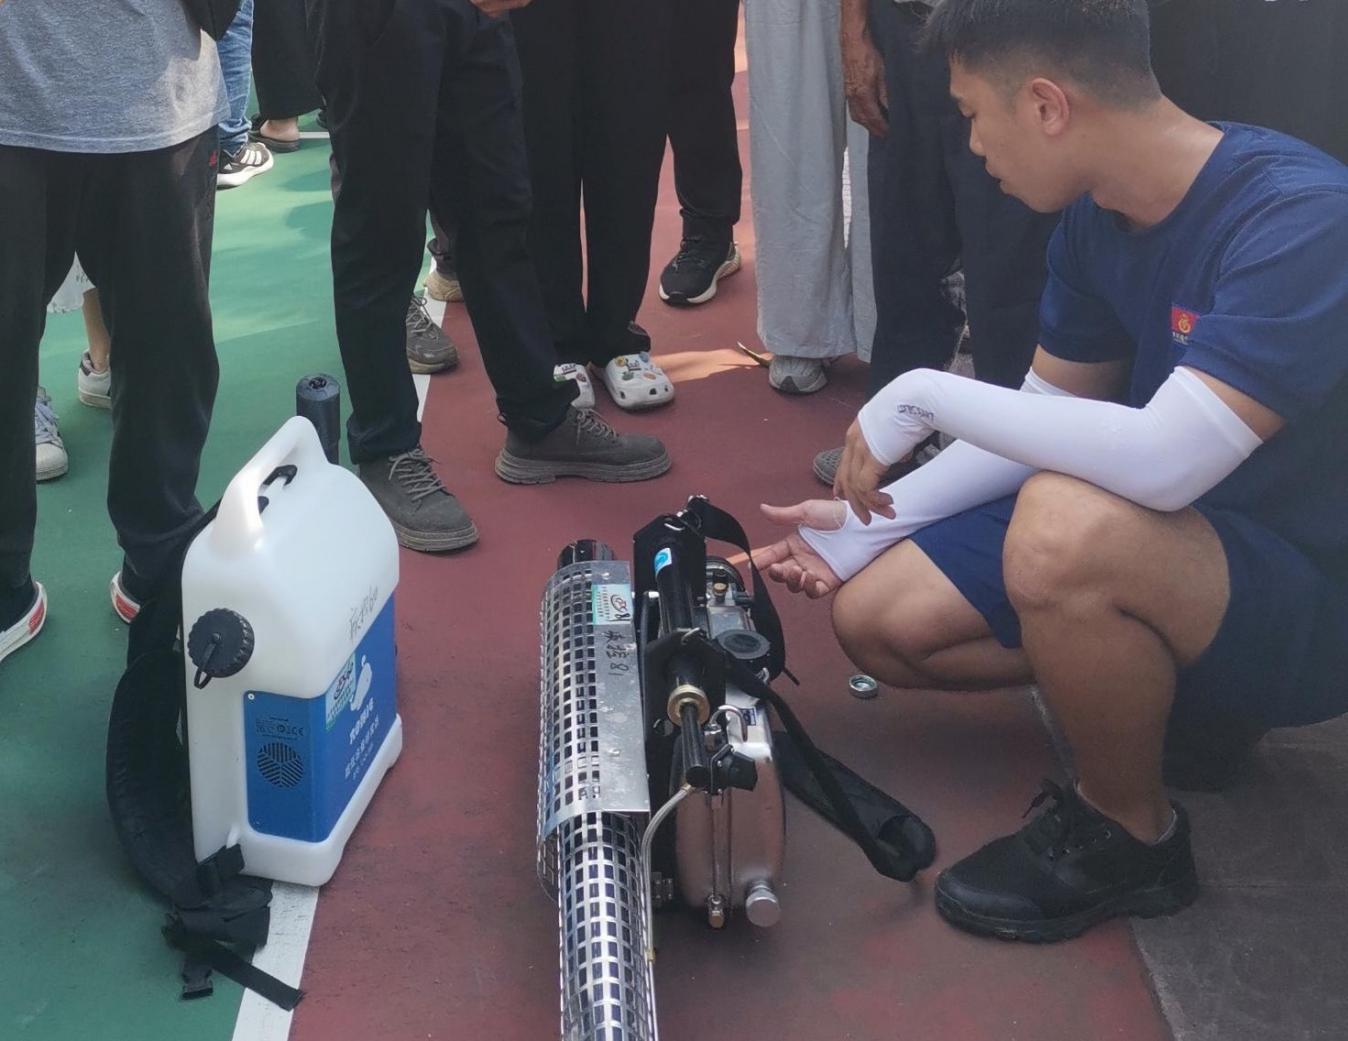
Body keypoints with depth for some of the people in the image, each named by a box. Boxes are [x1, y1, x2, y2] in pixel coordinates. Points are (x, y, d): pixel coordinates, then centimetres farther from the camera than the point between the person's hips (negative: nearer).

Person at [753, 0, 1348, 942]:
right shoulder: (1096, 218, -3)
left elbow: (1163, 461, -39)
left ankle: (1131, 836, -11)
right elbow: (1051, 418, 8)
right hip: (1166, 539, 8)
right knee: (877, 617, -2)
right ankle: (1152, 692, 14)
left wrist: (924, 395, -28)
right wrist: (871, 521, 2)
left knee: (1068, 522, -37)